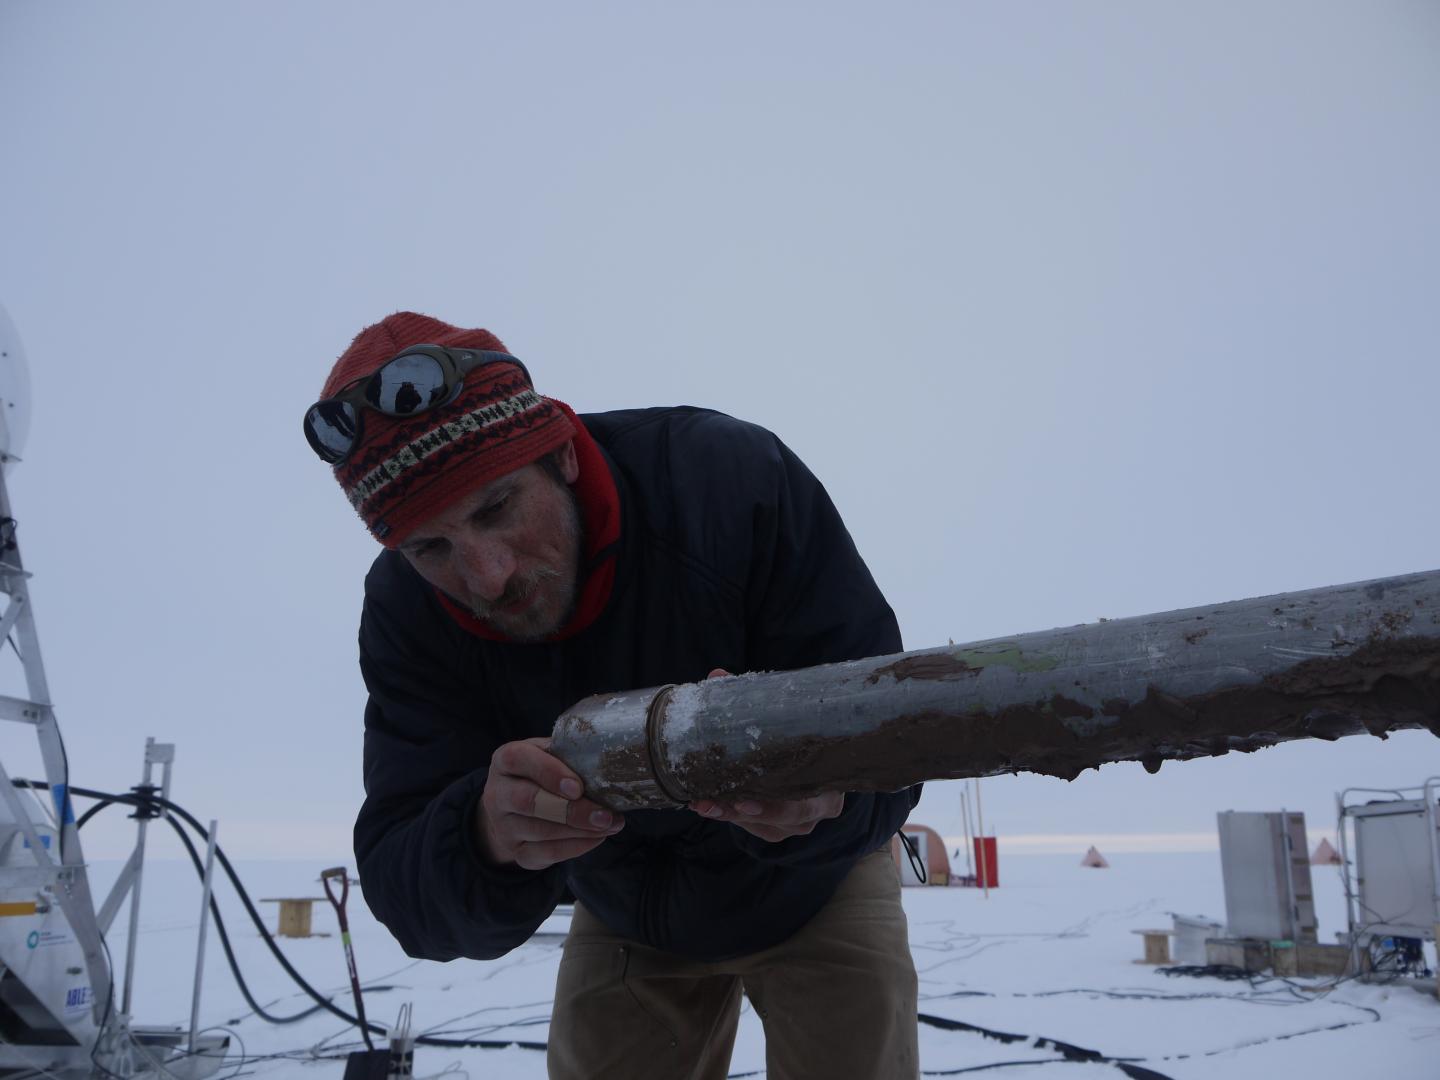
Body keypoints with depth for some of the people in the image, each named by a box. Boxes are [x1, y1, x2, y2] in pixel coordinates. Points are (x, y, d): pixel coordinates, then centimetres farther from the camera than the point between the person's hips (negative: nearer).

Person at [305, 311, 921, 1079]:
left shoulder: (734, 477, -32)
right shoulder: (408, 613, -22)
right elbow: (408, 897, -26)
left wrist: (824, 790, -53)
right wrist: (488, 838, -50)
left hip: (812, 890, -2)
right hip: (627, 921, 3)